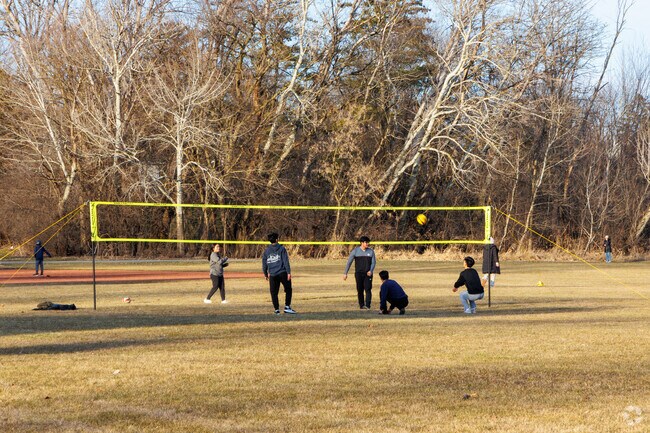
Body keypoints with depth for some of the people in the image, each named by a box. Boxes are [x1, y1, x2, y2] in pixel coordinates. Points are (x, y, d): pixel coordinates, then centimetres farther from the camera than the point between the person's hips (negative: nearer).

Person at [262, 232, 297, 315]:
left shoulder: (266, 251, 9)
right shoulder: (281, 249, -1)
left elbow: (264, 264, 13)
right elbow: (286, 261, -8)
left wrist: (265, 274, 25)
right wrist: (288, 272, -9)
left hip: (272, 275, 3)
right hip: (282, 273, -3)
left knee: (274, 292, 8)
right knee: (288, 290, 7)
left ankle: (277, 310, 5)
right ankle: (287, 307, 0)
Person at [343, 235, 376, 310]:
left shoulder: (371, 251, 5)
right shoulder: (355, 251, 0)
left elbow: (373, 262, 6)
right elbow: (349, 262, 3)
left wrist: (371, 271, -13)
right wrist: (345, 273, 0)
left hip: (368, 273, 0)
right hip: (359, 273, 0)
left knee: (368, 289, -12)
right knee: (360, 290, 3)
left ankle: (367, 305, -16)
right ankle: (361, 305, 15)